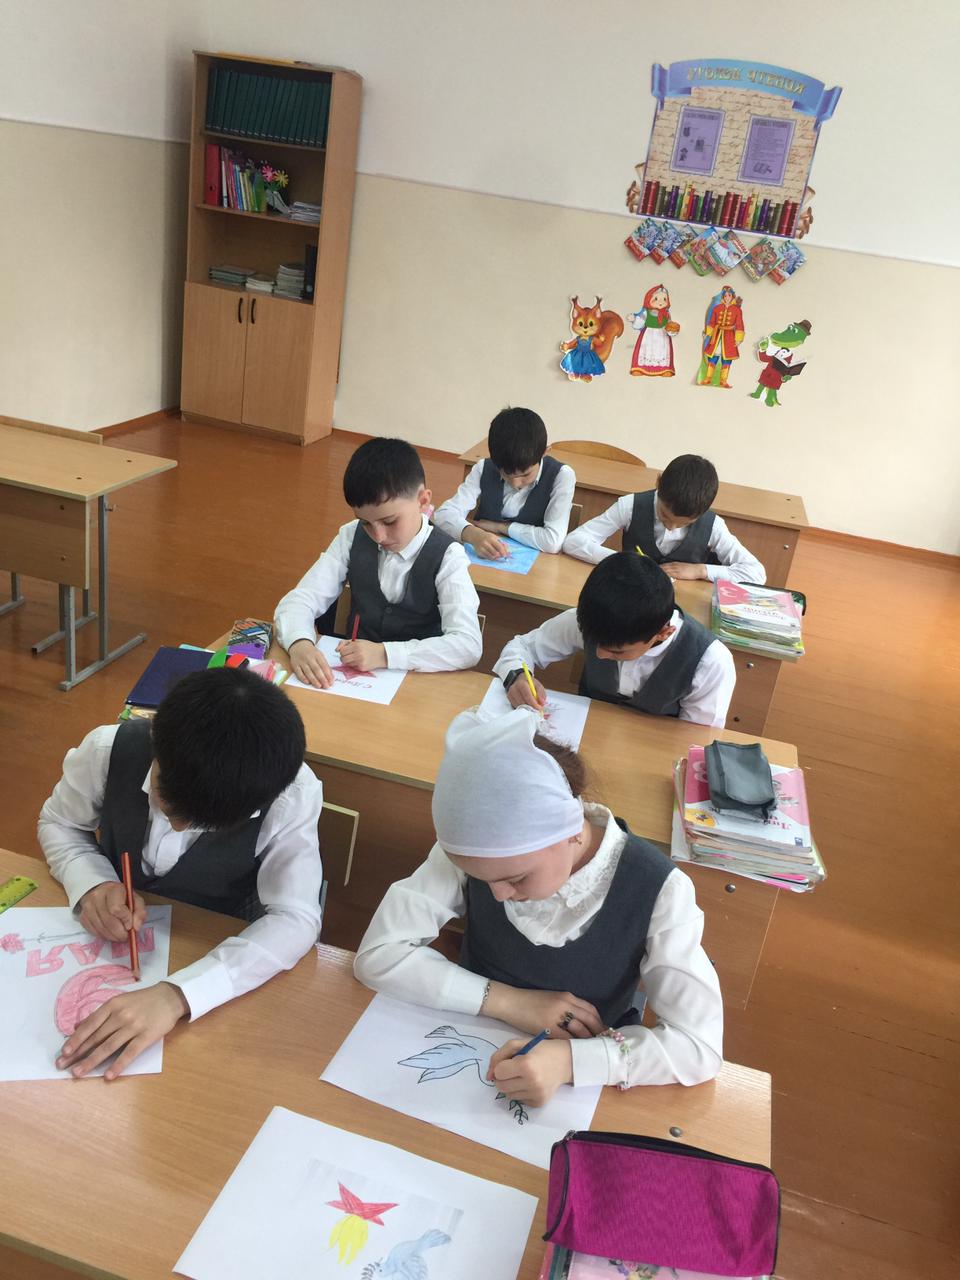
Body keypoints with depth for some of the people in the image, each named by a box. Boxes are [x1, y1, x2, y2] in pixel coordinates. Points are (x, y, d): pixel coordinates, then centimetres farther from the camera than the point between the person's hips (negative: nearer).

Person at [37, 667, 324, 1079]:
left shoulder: (292, 795, -29)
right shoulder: (109, 749, -23)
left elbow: (294, 919, -32)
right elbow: (58, 822, -4)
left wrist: (177, 995, -45)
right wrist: (92, 885, -25)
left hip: (218, 954, -2)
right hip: (108, 941, 3)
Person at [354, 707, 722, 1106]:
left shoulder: (656, 890, -22)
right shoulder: (477, 852, -16)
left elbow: (701, 1044, -21)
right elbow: (378, 954, -16)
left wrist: (570, 1059, -35)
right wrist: (508, 1001, -23)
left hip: (581, 1090, -1)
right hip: (466, 1055, 2)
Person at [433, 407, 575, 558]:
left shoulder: (561, 476, -13)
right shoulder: (484, 469, -5)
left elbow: (553, 541, -22)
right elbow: (444, 514, -12)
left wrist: (500, 526, -13)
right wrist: (474, 535, -30)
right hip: (483, 561, 1)